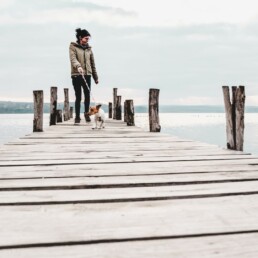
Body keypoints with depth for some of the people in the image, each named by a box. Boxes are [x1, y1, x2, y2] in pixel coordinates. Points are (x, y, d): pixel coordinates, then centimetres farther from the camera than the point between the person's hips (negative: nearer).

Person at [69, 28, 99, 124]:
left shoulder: (89, 48, 15)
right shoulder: (73, 46, 3)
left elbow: (92, 63, 18)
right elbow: (73, 58, -14)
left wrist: (96, 77, 18)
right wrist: (78, 66, -34)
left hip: (87, 75, 3)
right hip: (76, 75, -3)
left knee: (87, 95, -6)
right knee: (78, 97, -2)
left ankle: (86, 113, 15)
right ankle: (77, 116, 9)